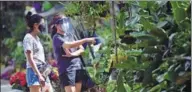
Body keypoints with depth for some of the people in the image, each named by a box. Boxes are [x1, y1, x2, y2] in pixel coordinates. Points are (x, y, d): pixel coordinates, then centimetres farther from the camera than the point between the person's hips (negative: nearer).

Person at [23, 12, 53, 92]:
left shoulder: (36, 38, 18)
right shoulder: (28, 38, -8)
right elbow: (30, 59, -15)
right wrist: (39, 75, -20)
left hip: (42, 71, 9)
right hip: (34, 71, -9)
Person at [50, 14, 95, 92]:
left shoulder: (69, 36, 17)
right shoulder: (57, 38, -5)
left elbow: (81, 49, 12)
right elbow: (69, 45, -23)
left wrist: (73, 54, -9)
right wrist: (85, 40, -23)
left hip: (78, 67, 7)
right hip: (66, 68, -7)